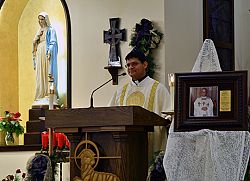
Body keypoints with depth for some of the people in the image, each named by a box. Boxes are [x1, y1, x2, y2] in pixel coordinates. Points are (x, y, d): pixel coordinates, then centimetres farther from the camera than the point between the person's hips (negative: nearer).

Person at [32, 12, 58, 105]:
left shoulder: (50, 30, -1)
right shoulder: (39, 31, 19)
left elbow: (53, 42, -10)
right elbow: (34, 43, 19)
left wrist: (49, 52, -22)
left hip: (47, 55, -7)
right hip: (39, 55, 7)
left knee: (48, 73, -9)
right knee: (40, 75, 4)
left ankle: (49, 93, -9)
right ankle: (41, 94, 7)